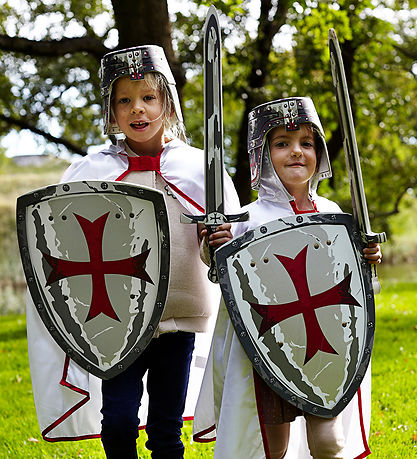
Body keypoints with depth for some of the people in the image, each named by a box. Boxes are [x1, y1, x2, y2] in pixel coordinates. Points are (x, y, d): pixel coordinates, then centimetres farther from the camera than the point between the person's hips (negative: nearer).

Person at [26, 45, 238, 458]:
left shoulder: (199, 167, 2)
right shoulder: (91, 173, 1)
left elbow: (228, 245, 3)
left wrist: (224, 242, -18)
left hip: (178, 316, 0)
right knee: (118, 422, -5)